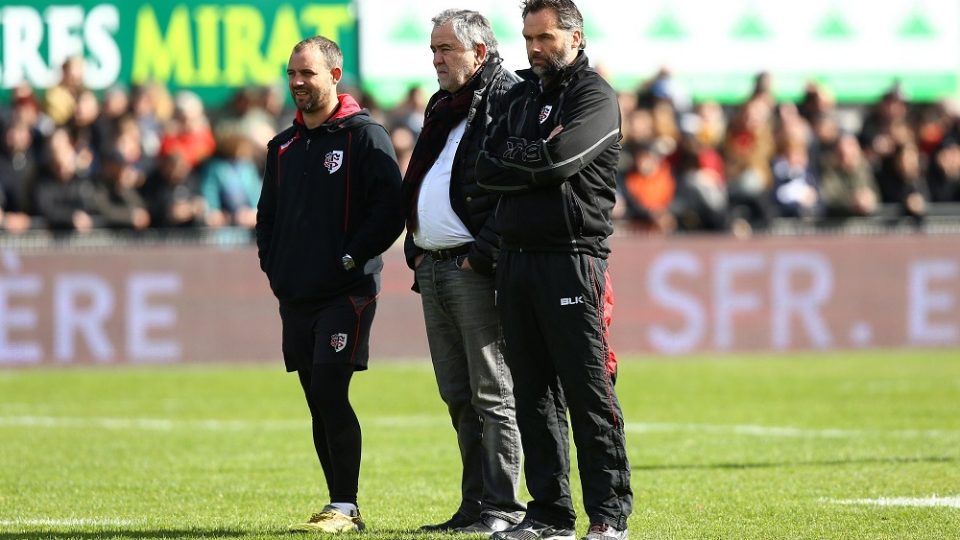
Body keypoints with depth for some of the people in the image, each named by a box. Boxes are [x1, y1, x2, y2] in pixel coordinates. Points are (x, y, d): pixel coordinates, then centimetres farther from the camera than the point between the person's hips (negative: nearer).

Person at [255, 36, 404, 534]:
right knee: (319, 403, 7)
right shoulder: (283, 147, 16)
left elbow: (389, 210, -12)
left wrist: (350, 259, -15)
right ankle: (340, 507, 12)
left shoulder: (364, 136, -5)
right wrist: (272, 264, 11)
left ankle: (345, 508, -10)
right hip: (295, 296, 7)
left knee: (329, 393, -13)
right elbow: (267, 213, 26)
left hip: (346, 293, -7)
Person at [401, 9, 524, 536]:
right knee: (458, 396, 11)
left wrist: (483, 253, -20)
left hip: (475, 270, -9)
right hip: (432, 269, 9)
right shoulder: (442, 106, 20)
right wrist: (415, 249, 14)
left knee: (491, 393, -6)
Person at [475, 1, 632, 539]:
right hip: (516, 258, 7)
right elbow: (487, 168, 7)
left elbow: (558, 157, -17)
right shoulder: (522, 96, 19)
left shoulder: (596, 96, -2)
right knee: (534, 395, 8)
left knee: (589, 393, -8)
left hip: (572, 258, -7)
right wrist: (535, 169, -7)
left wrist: (514, 156, -1)